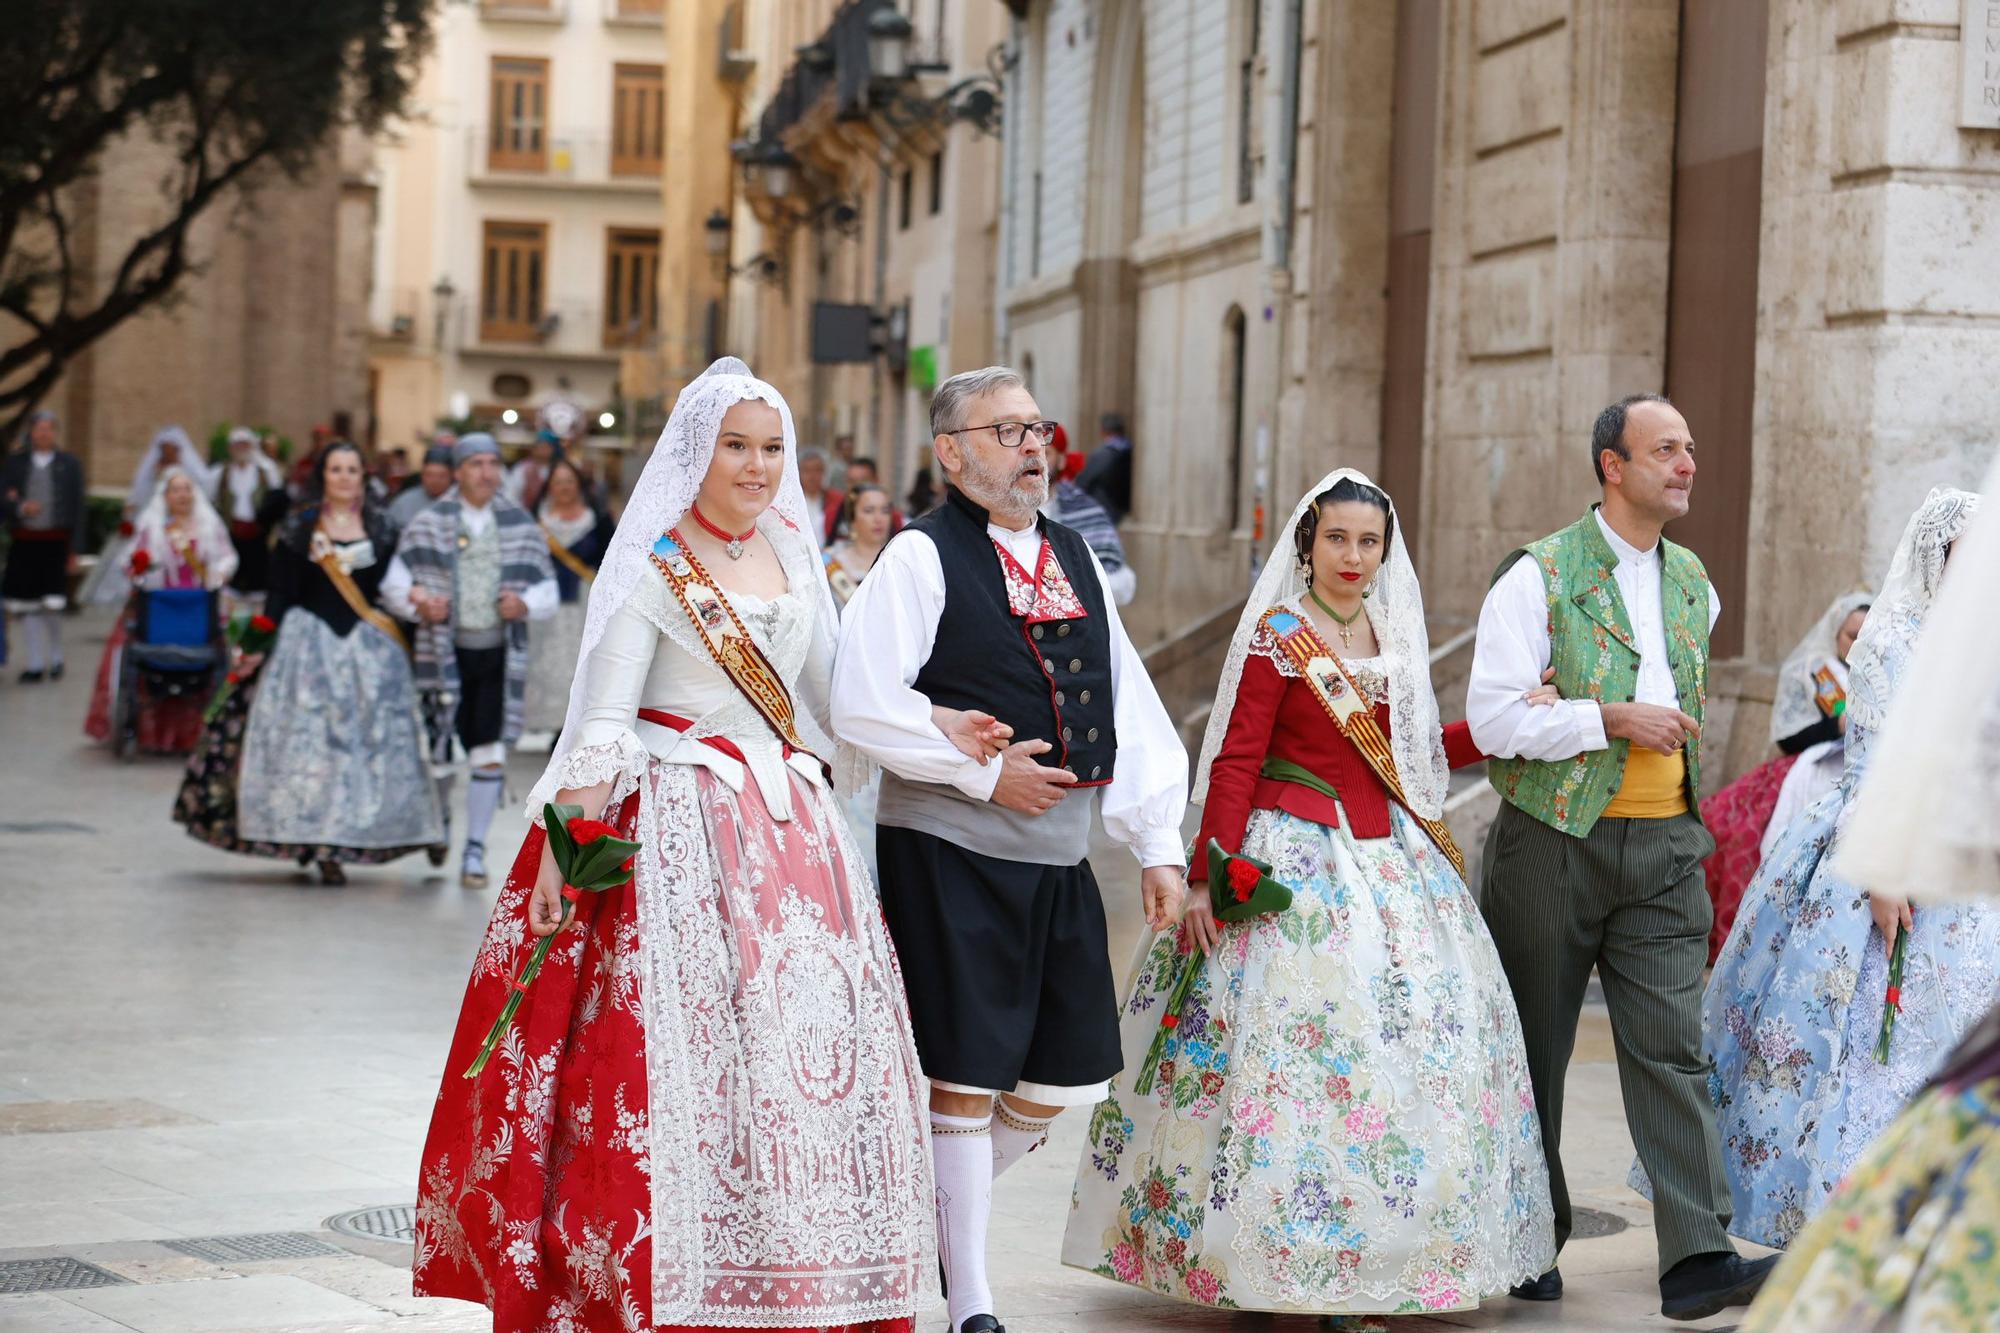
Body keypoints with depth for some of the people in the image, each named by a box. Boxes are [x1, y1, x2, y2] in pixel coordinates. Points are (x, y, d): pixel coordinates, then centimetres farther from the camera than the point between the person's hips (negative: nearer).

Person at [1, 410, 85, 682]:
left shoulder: (69, 464, 7)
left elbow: (77, 507, 5)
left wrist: (74, 548, 0)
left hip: (56, 542, -2)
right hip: (24, 543, 2)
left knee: (52, 606, -10)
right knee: (26, 606, 2)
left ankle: (55, 658, 11)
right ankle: (33, 664, 11)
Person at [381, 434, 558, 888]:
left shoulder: (521, 526, 7)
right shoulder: (428, 525, 3)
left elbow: (548, 590, 9)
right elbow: (394, 584, 2)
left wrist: (525, 604, -12)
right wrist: (420, 605, -18)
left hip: (499, 652, 1)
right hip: (444, 650, -1)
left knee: (490, 753, -7)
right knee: (440, 748, 5)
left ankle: (475, 848, 2)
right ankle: (440, 818, 35)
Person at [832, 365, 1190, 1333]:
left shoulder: (1072, 557, 14)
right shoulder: (922, 557, -8)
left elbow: (1131, 710, 14)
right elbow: (860, 705, -16)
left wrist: (1157, 845, 7)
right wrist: (983, 772, -15)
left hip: (1059, 858, 7)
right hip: (950, 854, -7)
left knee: (1074, 1075, 10)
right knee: (967, 1078, -1)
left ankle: (938, 1205, 33)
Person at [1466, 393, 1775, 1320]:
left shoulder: (1692, 579, 12)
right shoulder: (1539, 575, -7)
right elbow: (1492, 719, -14)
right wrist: (1615, 719, -16)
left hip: (1663, 845, 4)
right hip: (1554, 842, -4)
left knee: (1672, 1048, -5)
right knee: (1535, 1050, 6)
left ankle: (1697, 1259, -10)